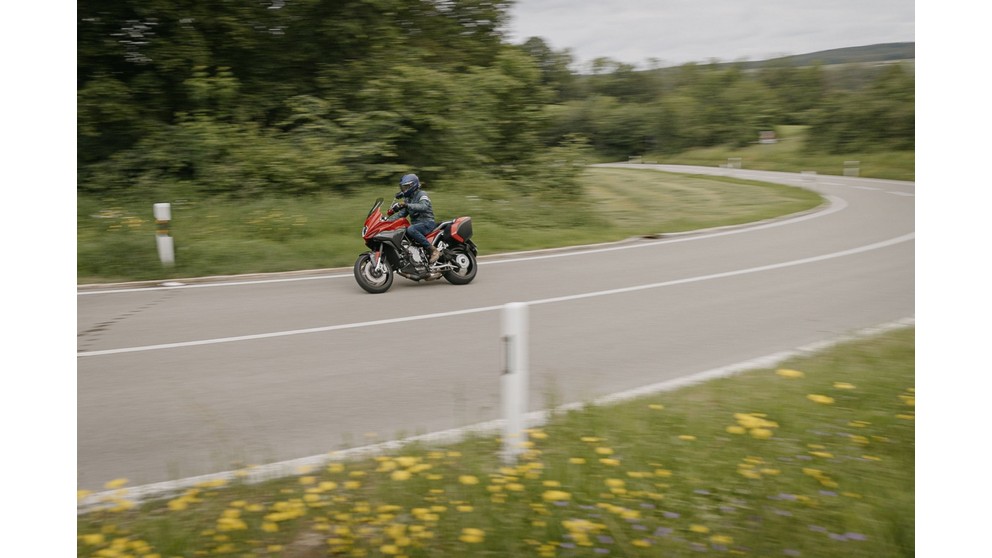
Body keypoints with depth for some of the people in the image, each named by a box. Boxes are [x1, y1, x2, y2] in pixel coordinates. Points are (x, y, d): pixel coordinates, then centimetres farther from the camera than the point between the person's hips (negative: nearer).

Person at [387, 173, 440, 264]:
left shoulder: (422, 194, -7)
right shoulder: (407, 199, 20)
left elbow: (424, 207, -28)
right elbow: (402, 213, 19)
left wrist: (407, 205, -36)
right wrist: (388, 220, 4)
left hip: (427, 222, -9)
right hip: (415, 224, 9)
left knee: (410, 229, -37)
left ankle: (433, 250, -34)